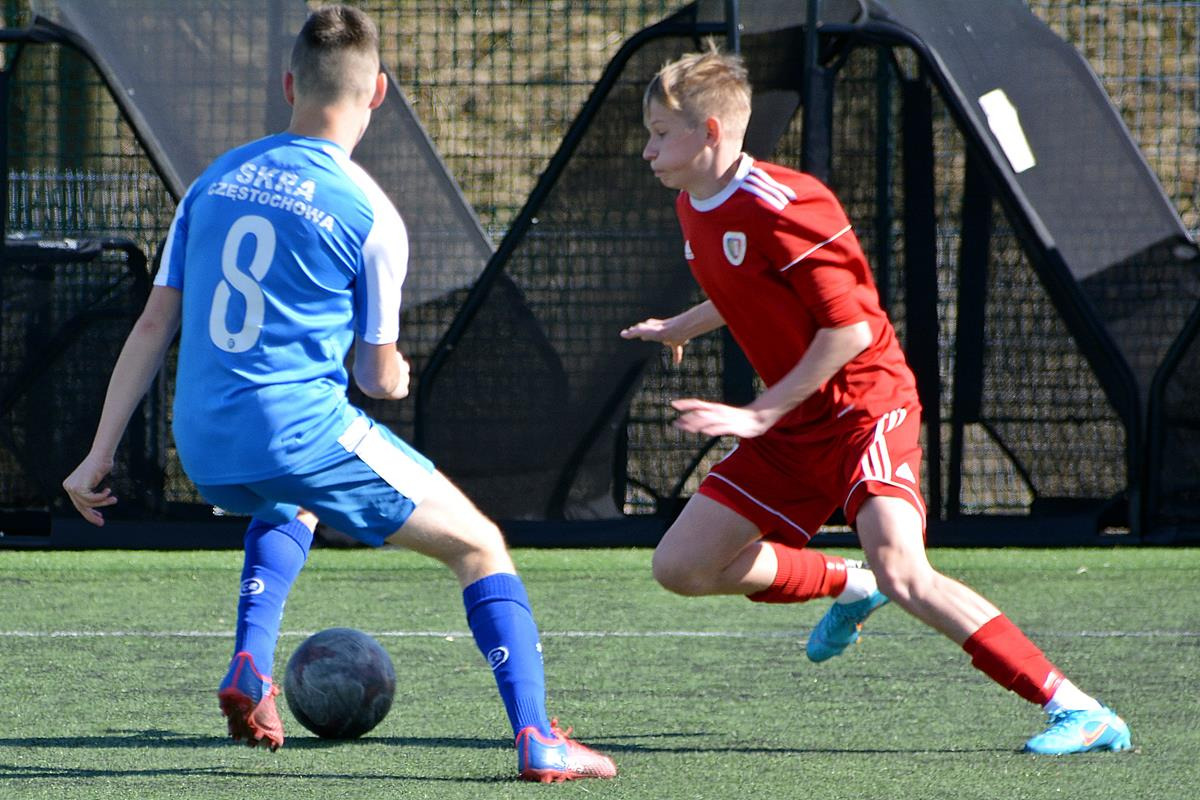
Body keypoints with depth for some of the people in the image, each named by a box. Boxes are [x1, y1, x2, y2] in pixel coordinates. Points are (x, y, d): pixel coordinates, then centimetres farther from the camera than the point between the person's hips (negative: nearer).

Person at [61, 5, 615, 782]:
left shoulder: (217, 180, 10)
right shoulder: (371, 215, -5)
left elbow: (154, 325, 10)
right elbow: (380, 376, 2)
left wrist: (101, 454, 13)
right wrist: (395, 373, 27)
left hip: (205, 451, 6)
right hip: (304, 430, -6)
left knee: (291, 506, 40)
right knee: (480, 546, 7)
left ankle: (249, 668, 18)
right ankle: (537, 740, -7)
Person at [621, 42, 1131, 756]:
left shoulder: (781, 207, -21)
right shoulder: (693, 208, 8)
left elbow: (851, 326, -22)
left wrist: (762, 415, -21)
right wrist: (683, 327, 40)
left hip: (866, 407, -9)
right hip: (794, 429, 9)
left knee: (902, 574, -28)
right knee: (681, 565, 5)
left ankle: (1078, 711, -26)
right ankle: (847, 587, 28)